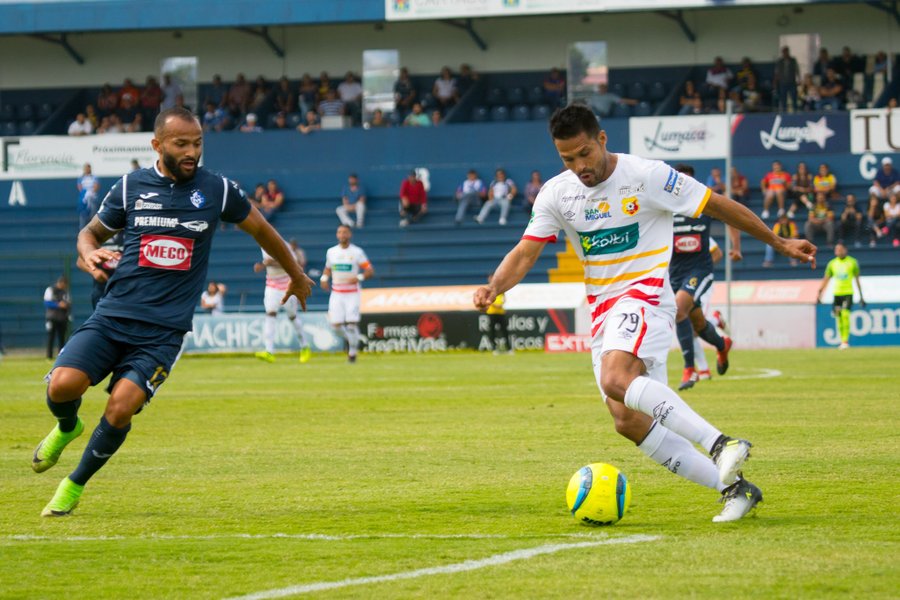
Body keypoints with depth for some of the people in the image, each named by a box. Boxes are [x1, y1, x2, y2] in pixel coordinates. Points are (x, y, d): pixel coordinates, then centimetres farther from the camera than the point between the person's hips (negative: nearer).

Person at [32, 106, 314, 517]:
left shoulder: (218, 190, 3)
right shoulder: (130, 187, 5)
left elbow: (261, 230, 21)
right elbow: (91, 231, 20)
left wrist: (296, 276, 34)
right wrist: (89, 252, -5)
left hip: (164, 330, -1)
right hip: (113, 314, 1)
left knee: (120, 408, -20)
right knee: (63, 385, -20)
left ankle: (75, 485, 5)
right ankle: (67, 427, 18)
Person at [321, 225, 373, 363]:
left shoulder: (357, 252, -3)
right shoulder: (331, 252, 7)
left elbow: (370, 271, -4)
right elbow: (327, 268, 22)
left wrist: (359, 277, -22)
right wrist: (324, 278, 1)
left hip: (352, 293, -3)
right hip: (336, 294, 3)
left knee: (352, 323, -10)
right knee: (336, 323, -5)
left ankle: (353, 352, 4)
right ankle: (350, 338, 25)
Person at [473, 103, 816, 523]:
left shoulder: (647, 176, -9)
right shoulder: (557, 194, 4)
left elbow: (718, 206, -1)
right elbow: (525, 252, 2)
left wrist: (779, 243, 5)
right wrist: (494, 287, -20)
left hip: (645, 294, -6)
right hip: (602, 310, 6)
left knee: (615, 379, -34)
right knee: (628, 421, -5)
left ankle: (722, 444, -37)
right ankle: (734, 488, -1)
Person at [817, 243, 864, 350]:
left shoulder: (852, 262, 3)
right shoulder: (832, 263, 9)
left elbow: (857, 280, 9)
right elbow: (825, 279, 10)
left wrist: (861, 297, 9)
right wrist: (819, 293, 0)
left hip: (848, 293, -3)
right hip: (836, 293, 3)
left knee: (845, 315, -18)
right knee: (838, 317, 1)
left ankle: (845, 341, -17)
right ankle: (842, 341, 11)